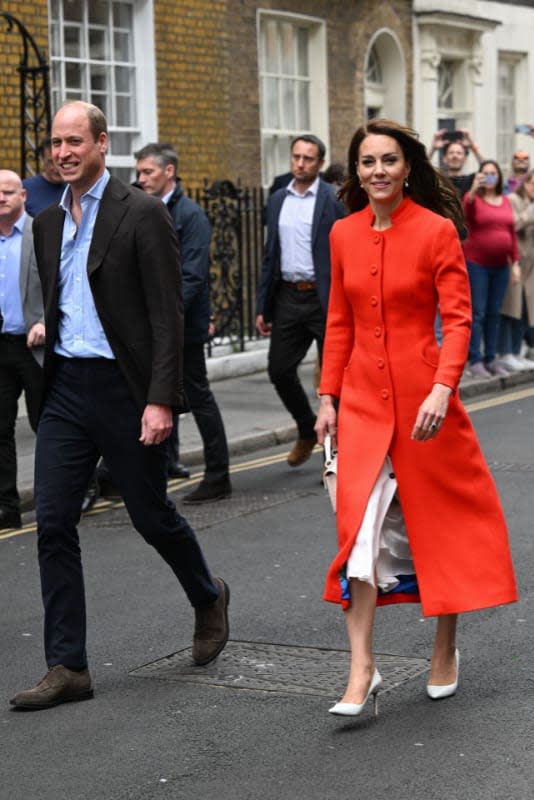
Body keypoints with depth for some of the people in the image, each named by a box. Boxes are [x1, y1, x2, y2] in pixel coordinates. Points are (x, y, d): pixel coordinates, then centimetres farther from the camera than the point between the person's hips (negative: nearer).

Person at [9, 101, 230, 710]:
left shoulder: (142, 214, -9)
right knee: (52, 522, -1)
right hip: (66, 388, 6)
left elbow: (167, 315, -12)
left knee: (151, 516, 7)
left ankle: (208, 598, 37)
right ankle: (67, 667, 4)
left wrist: (160, 401, -18)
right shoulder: (48, 224, 11)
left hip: (124, 387, -6)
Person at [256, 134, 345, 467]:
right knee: (280, 369, 6)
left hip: (325, 299, -5)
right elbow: (271, 254, 14)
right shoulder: (278, 200, 10)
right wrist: (263, 306, 10)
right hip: (288, 297, 5)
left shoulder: (334, 200, -7)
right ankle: (307, 431, 29)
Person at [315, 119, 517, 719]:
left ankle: (445, 652, 27)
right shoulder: (344, 234, 6)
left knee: (439, 522, 8)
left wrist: (442, 389, -23)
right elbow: (339, 322, 12)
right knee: (359, 525, -7)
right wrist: (328, 397, 8)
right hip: (363, 399, 3)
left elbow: (458, 318, -10)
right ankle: (361, 671, -5)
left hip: (422, 396, -3)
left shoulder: (436, 230, -7)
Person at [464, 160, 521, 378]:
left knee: (494, 313, 9)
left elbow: (512, 232, 12)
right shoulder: (473, 198, -3)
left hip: (501, 265, 5)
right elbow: (464, 212, -26)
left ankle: (491, 359, 14)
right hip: (477, 263, -5)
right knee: (477, 313, -5)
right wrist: (474, 189, -38)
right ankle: (475, 361, -3)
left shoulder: (506, 201, 11)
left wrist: (515, 262, 8)